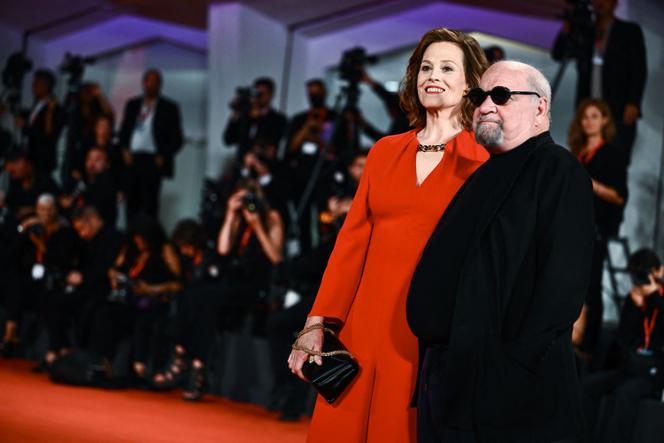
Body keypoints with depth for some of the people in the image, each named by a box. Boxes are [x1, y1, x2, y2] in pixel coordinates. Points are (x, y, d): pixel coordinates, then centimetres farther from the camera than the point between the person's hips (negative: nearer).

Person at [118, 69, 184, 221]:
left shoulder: (169, 108, 5)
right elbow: (124, 130, 19)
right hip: (132, 159, 4)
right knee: (132, 202, 0)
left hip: (152, 161, -4)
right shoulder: (132, 105, 17)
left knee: (149, 203, -10)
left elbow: (176, 138, 3)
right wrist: (125, 150, 2)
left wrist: (163, 157, -8)